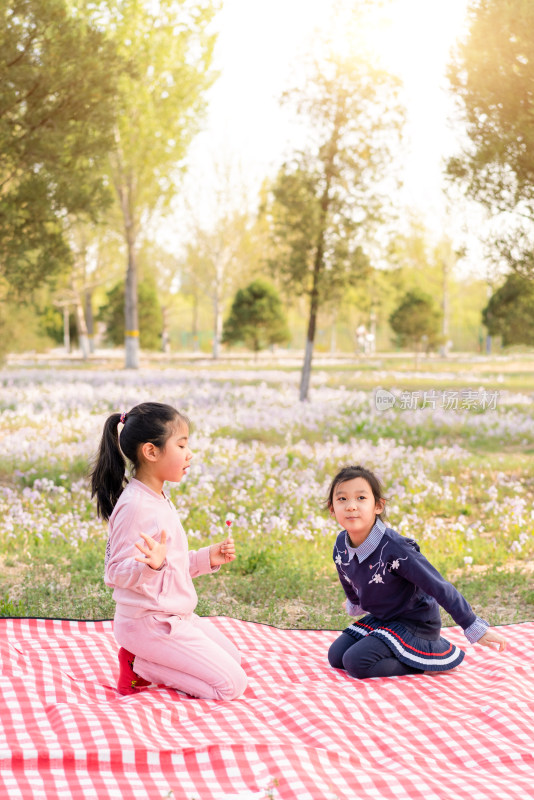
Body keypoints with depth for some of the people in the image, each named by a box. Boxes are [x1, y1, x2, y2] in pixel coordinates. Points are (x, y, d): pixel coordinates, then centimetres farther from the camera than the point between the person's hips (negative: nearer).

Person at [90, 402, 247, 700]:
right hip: (149, 622, -10)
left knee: (234, 659, 20)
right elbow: (117, 572, -21)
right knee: (233, 684, -9)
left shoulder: (160, 501, 12)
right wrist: (151, 564, -40)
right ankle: (138, 667, -4)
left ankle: (146, 662, 11)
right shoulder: (135, 505, -20)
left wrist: (208, 558, 7)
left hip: (176, 616, 10)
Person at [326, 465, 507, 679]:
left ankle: (426, 660, -5)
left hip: (415, 622, -7)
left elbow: (439, 587, -26)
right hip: (380, 619, 7)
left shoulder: (394, 548, -32)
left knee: (356, 663, -20)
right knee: (336, 656, 4)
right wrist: (354, 605, 35)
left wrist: (476, 629, -22)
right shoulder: (341, 545, -10)